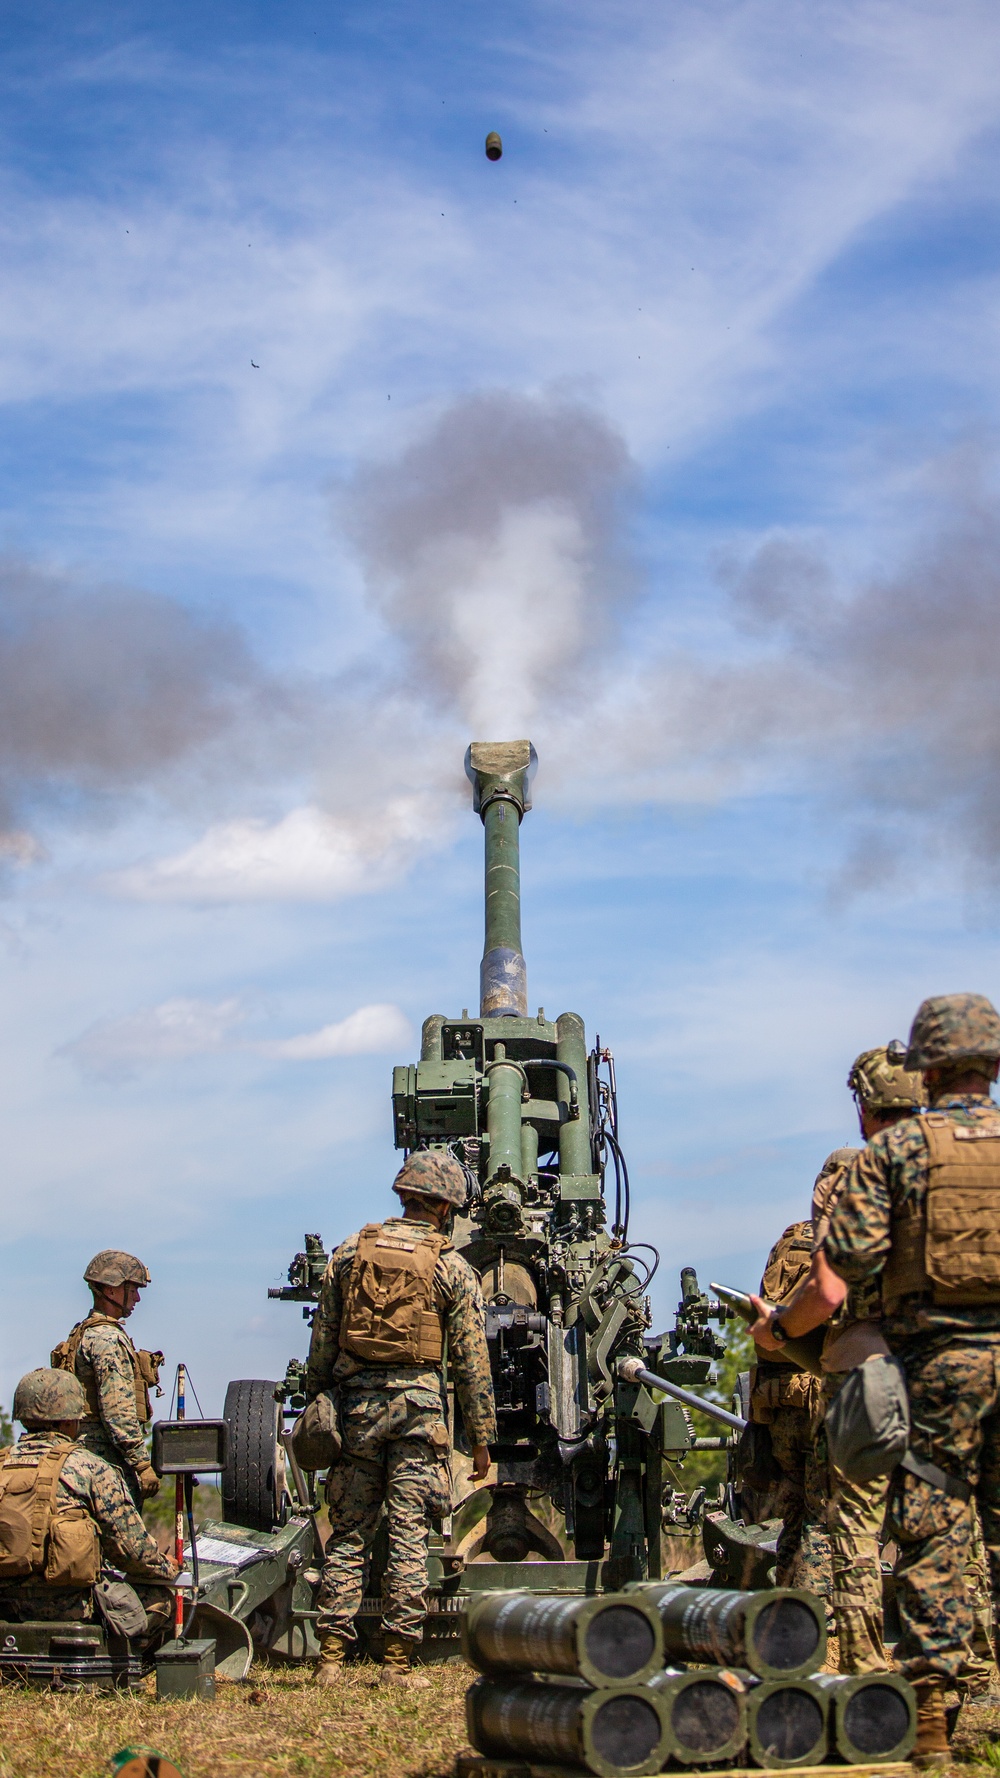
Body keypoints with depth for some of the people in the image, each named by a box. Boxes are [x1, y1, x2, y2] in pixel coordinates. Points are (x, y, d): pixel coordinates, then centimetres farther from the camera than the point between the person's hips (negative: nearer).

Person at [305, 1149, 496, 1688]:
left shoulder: (349, 1253, 7)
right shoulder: (453, 1268, -1)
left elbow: (322, 1342, 8)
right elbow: (471, 1361, 0)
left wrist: (315, 1403, 16)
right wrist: (480, 1436, 6)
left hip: (356, 1402, 3)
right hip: (418, 1406, -3)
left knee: (348, 1532, 8)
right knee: (409, 1535, 1)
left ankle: (331, 1655, 7)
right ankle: (398, 1659, 2)